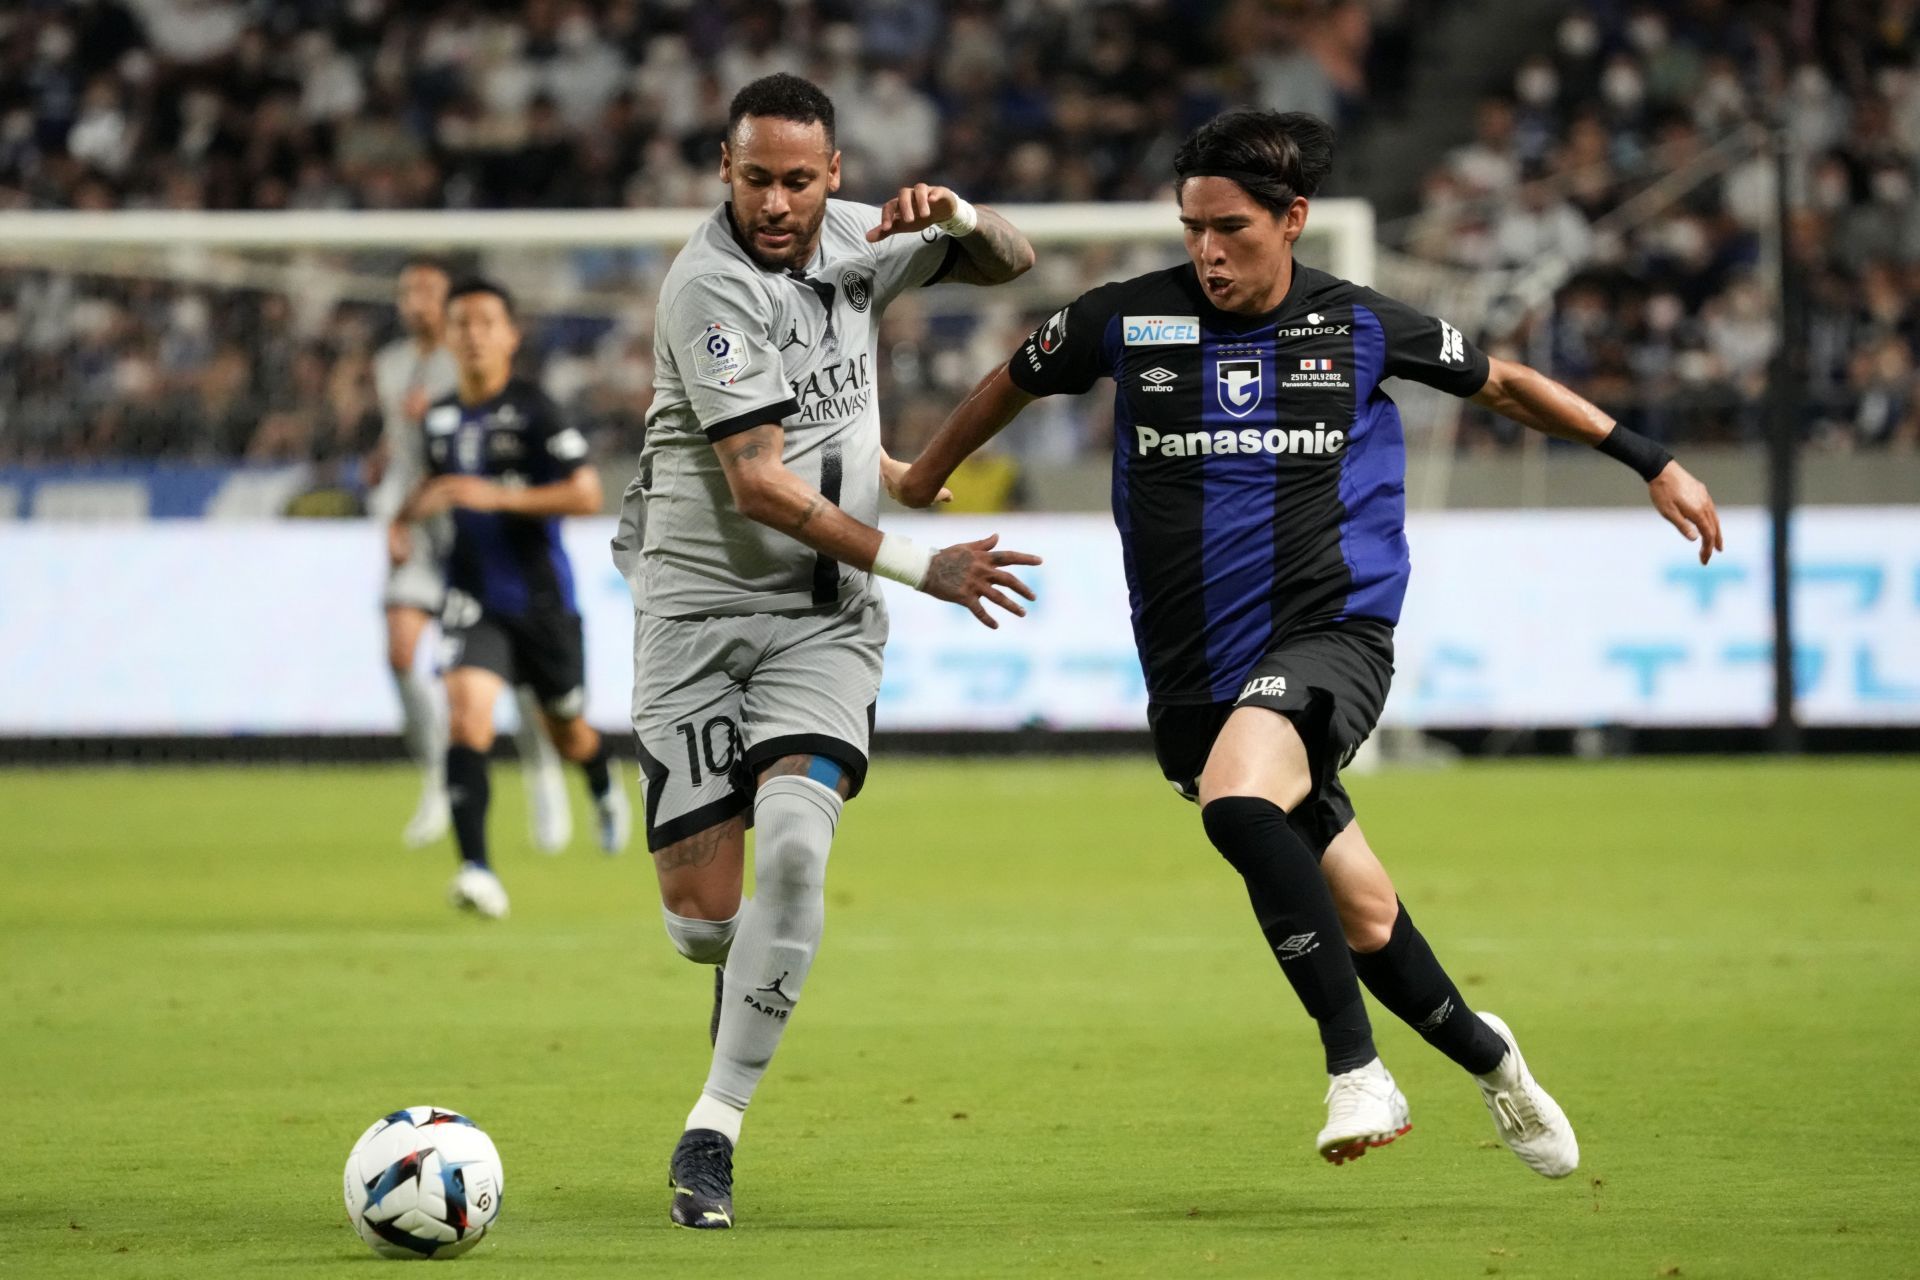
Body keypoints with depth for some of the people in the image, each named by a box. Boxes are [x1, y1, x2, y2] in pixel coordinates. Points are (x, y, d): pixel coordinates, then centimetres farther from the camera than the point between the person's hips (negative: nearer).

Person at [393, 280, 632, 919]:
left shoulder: (533, 410, -12)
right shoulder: (442, 417, 6)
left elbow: (587, 495, -18)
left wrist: (497, 497, -25)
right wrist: (408, 513, 8)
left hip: (541, 596, -3)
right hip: (474, 596, 3)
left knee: (568, 733, 16)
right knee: (467, 714, -22)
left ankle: (606, 790, 53)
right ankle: (476, 869, -28)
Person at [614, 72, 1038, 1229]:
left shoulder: (855, 240, 4)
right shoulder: (709, 287, -15)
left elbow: (1010, 265, 19)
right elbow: (758, 487, -19)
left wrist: (960, 215, -6)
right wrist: (920, 568, -19)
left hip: (825, 617, 3)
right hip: (701, 603, -3)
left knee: (795, 844, -23)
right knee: (703, 920, -6)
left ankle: (714, 1131, -14)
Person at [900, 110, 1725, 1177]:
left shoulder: (1359, 326, 0)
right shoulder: (1129, 320, 1)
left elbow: (1501, 382, 15)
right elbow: (1018, 382, 20)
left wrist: (1652, 462, 18)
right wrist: (924, 479, 31)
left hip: (1330, 631, -3)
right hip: (1195, 676, 3)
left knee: (1236, 799, -34)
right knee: (1361, 919, 8)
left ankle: (1358, 1071, -28)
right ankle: (1485, 1056, 37)